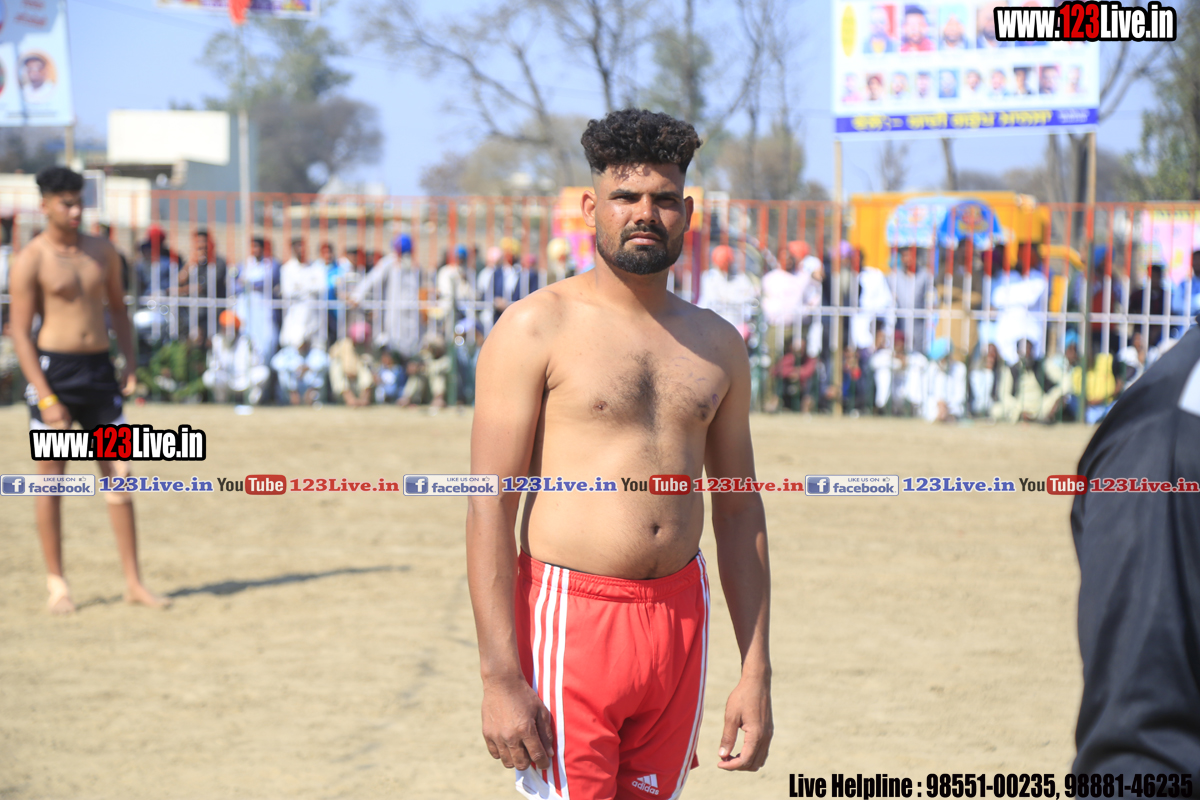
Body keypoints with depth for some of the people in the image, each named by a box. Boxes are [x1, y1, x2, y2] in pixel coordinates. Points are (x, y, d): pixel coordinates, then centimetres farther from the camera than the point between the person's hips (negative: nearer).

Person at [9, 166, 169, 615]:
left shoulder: (102, 252, 9)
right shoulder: (31, 260, -7)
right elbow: (20, 332, -9)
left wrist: (129, 361, 6)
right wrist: (46, 399, -16)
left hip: (99, 369, 5)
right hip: (53, 368, -5)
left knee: (119, 475, 3)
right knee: (50, 478, 2)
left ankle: (133, 582, 7)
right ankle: (56, 583, 12)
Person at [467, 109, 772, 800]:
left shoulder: (717, 345, 12)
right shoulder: (538, 328, -4)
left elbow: (740, 512, 16)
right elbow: (489, 509, -8)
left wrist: (757, 672, 10)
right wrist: (500, 677, -15)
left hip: (681, 623, 5)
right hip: (570, 617, -5)